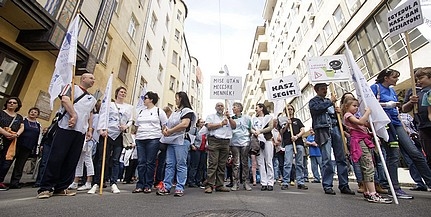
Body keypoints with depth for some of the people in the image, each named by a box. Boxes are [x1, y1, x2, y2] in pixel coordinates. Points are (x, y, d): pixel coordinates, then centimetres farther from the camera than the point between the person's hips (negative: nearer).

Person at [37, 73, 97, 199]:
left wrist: (90, 130, 14)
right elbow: (65, 99, -9)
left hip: (81, 132, 5)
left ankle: (61, 188, 11)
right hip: (66, 128, -5)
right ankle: (45, 188, 5)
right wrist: (74, 115, -19)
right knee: (56, 158, -5)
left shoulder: (92, 98, 24)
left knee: (72, 161, 4)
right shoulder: (72, 87, 8)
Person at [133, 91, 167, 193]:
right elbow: (137, 126, 22)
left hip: (153, 139, -5)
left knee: (150, 163, -1)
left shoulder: (159, 111, 4)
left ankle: (148, 185, 10)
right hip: (140, 139, 5)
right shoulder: (141, 112, 19)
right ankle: (140, 185, 14)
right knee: (141, 162, 5)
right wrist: (136, 136, 12)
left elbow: (165, 125, 2)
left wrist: (162, 136, -6)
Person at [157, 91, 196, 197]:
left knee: (181, 165, -2)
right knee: (169, 164, 8)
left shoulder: (187, 111, -4)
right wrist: (165, 129, 0)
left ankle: (180, 188, 5)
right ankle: (166, 186, 14)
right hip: (171, 141, 8)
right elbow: (168, 123, 23)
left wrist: (170, 131, -13)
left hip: (181, 141, -8)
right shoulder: (175, 112, 23)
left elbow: (184, 124, -18)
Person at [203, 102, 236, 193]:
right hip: (214, 141, -4)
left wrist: (229, 118, -2)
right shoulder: (211, 116, 12)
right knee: (213, 164, -8)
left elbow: (234, 126, 11)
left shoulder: (228, 118, 23)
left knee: (222, 165, 6)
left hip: (226, 142, 4)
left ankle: (220, 185, 14)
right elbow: (209, 126, -5)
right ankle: (209, 185, -4)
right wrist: (221, 124, -1)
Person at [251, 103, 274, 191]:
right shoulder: (254, 119, 20)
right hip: (257, 141, 3)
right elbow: (251, 128, 12)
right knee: (260, 163, 0)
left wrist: (260, 131, -9)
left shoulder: (268, 117, 10)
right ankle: (263, 183, 5)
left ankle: (270, 183, 3)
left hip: (267, 140, -3)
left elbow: (271, 127, -4)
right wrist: (254, 132, -10)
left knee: (268, 162, -3)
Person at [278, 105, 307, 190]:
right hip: (288, 143, -3)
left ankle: (300, 182, 11)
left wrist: (297, 136, -8)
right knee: (287, 163, -9)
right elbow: (281, 132, 7)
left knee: (300, 164, 4)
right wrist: (287, 125, -7)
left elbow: (302, 131, 11)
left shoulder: (297, 120, 22)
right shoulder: (283, 120, 16)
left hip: (299, 143, 3)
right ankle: (285, 183, -5)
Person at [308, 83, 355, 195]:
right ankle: (327, 185, 0)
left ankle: (344, 185, 10)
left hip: (335, 128, 5)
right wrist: (330, 102, -4)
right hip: (323, 130, -5)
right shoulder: (313, 101, 10)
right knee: (327, 159, -8)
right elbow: (316, 108, -12)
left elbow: (336, 114, 28)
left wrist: (338, 111, 6)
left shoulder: (329, 101, 25)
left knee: (341, 157, 2)